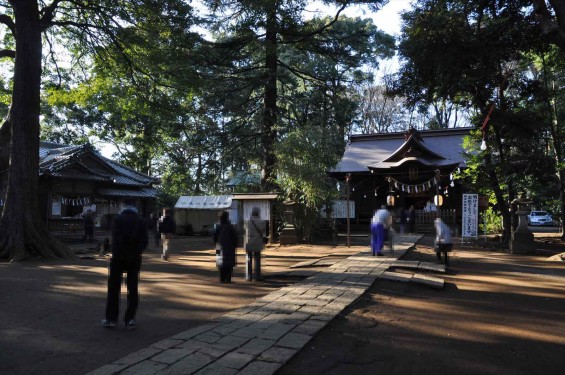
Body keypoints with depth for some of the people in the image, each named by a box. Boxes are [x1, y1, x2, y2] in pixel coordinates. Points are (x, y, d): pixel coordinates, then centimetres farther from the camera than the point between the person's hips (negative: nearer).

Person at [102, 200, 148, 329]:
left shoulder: (118, 219, -1)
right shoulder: (141, 221, 5)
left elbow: (115, 238, -14)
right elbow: (144, 241, -4)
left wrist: (115, 253, -7)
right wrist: (136, 252, 1)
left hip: (118, 258, -2)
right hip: (135, 259, 2)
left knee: (113, 288, 8)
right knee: (132, 289, 7)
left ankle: (111, 318, 9)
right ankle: (130, 319, 7)